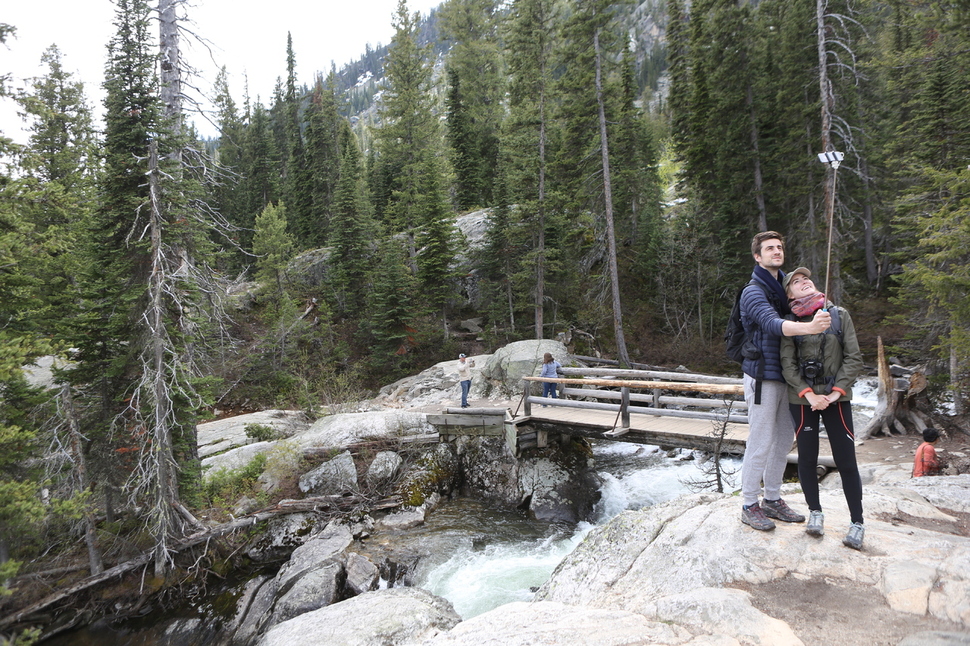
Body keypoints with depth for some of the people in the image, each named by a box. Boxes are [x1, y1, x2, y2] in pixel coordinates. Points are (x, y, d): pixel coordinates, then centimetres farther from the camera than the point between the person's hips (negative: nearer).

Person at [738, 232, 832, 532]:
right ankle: (749, 506, 9)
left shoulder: (784, 285, 13)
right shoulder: (753, 292, -13)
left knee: (784, 439, 14)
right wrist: (809, 327, -47)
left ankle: (772, 499, 28)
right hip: (763, 376, -8)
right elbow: (773, 324, -32)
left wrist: (817, 306, 1)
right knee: (760, 442, -3)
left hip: (785, 375, 8)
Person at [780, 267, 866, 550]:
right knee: (807, 457, 8)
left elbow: (853, 359, 0)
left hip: (837, 398, 0)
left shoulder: (839, 315, 2)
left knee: (846, 460, 0)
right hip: (802, 399, 0)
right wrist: (810, 395, -13)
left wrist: (835, 393, -9)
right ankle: (815, 512, 27)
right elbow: (788, 365, -3)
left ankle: (857, 523, 16)